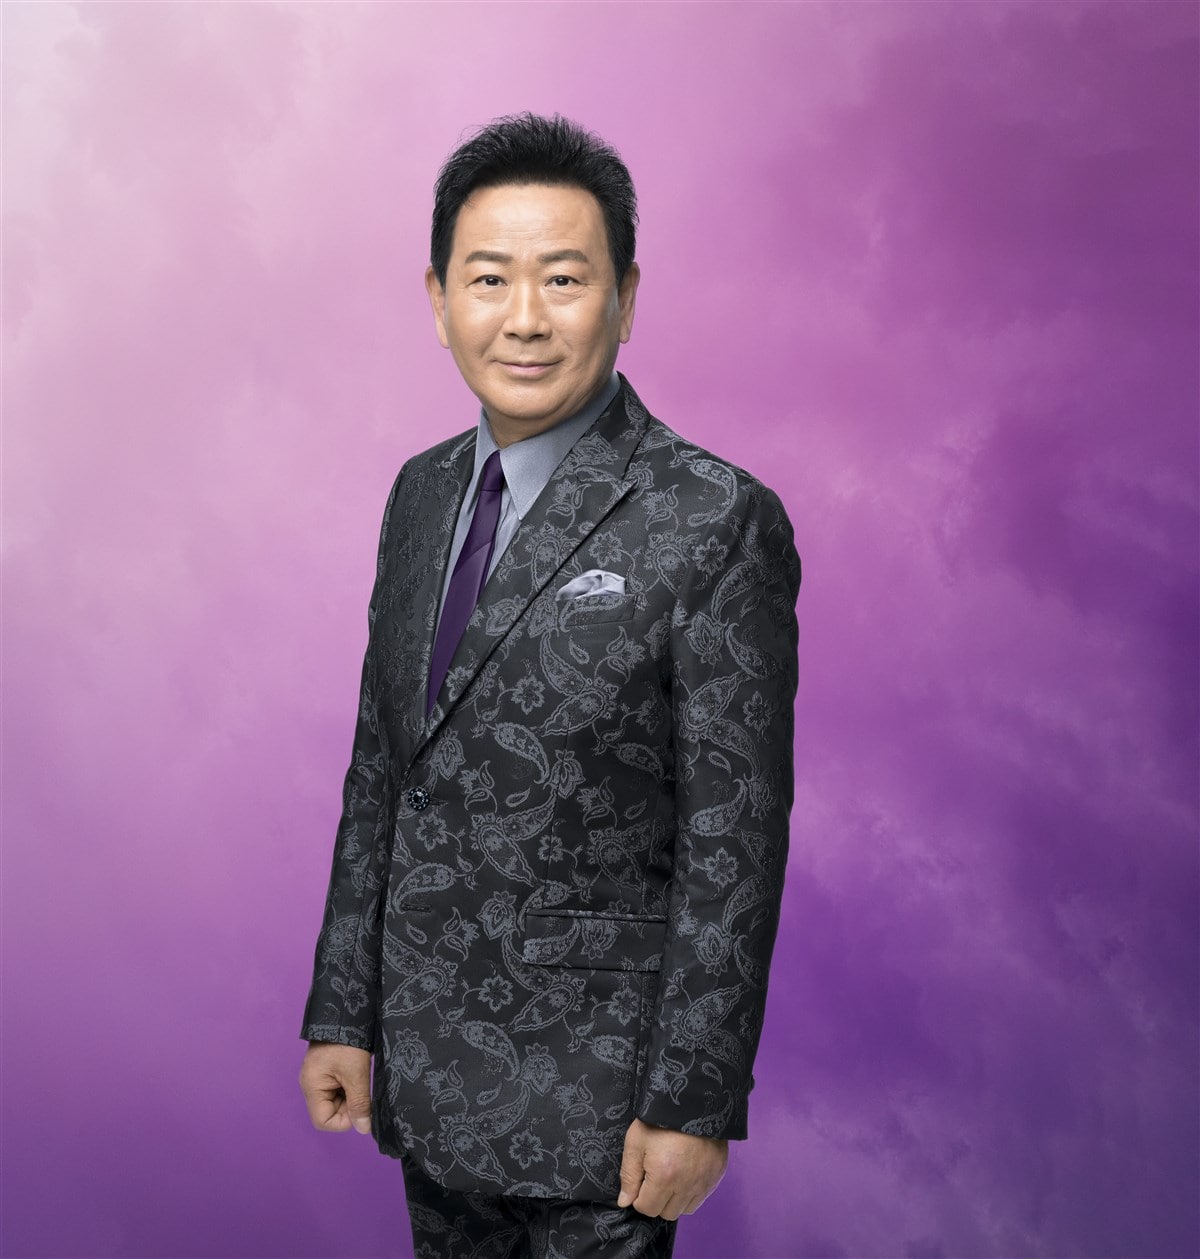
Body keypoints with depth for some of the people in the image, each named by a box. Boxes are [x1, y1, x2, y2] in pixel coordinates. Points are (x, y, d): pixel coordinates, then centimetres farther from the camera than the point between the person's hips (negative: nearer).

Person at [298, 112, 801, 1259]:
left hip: (592, 1101, -6)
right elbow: (380, 768, 9)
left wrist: (694, 1106, -14)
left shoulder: (716, 521, -16)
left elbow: (735, 840, -15)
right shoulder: (423, 494, 5)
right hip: (427, 1069, 6)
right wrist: (342, 1015, 8)